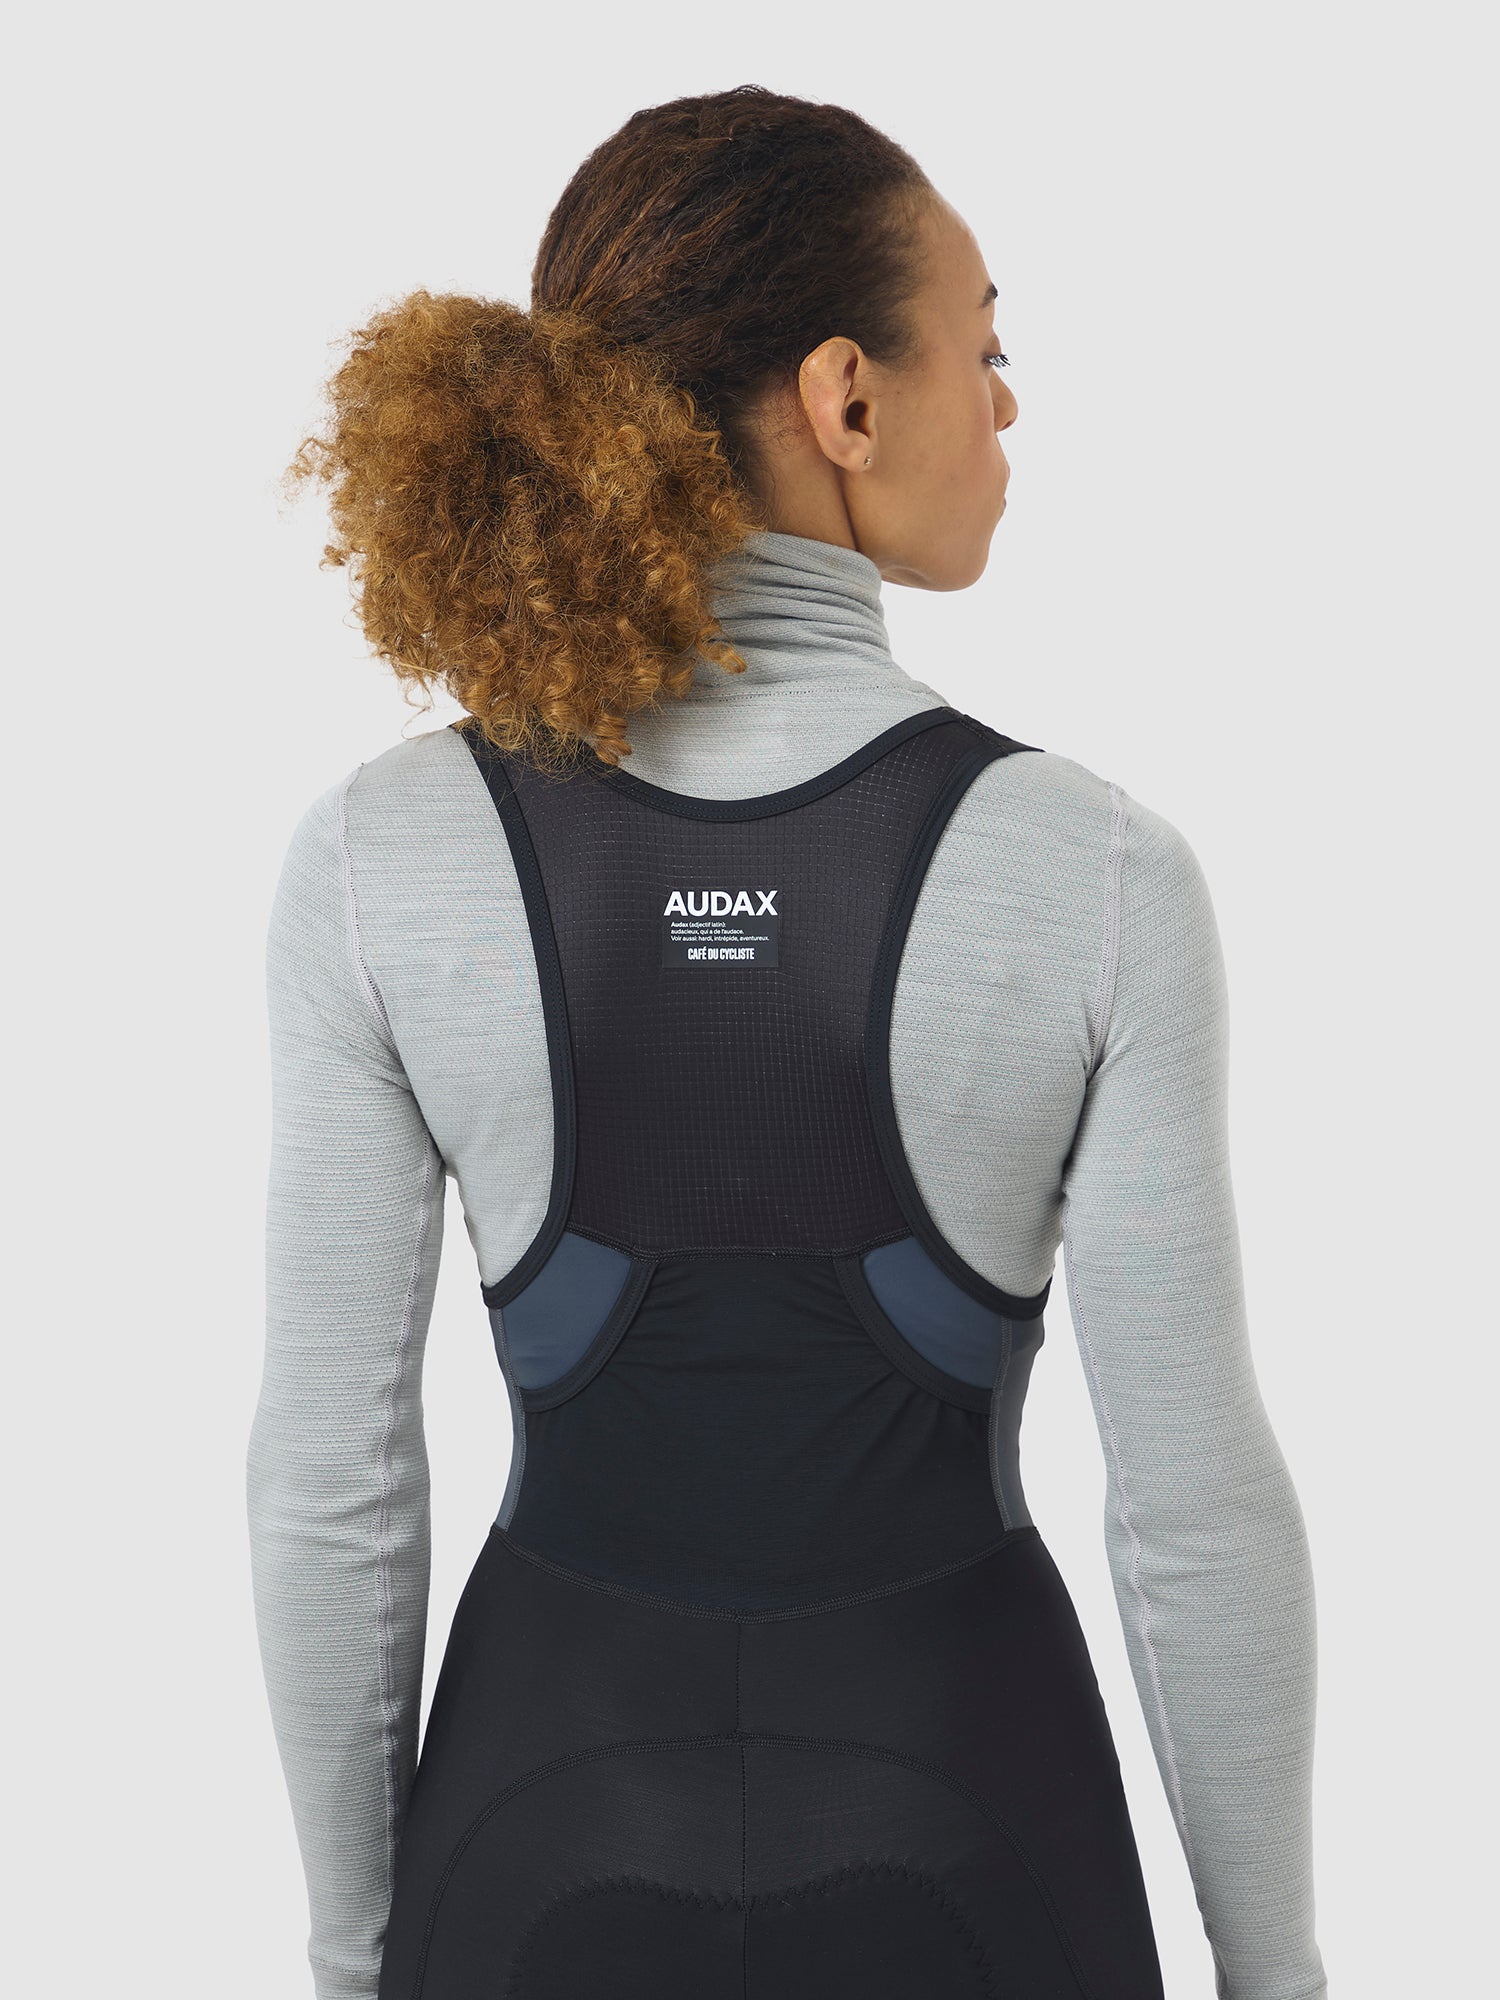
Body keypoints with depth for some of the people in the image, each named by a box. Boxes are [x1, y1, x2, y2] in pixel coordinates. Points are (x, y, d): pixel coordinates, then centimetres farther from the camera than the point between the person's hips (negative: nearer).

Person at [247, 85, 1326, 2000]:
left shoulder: (373, 864, -15)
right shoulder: (1098, 872, -19)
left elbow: (330, 1471, -9)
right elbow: (1197, 1502, -13)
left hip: (552, 1793, 1)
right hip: (960, 1812, 0)